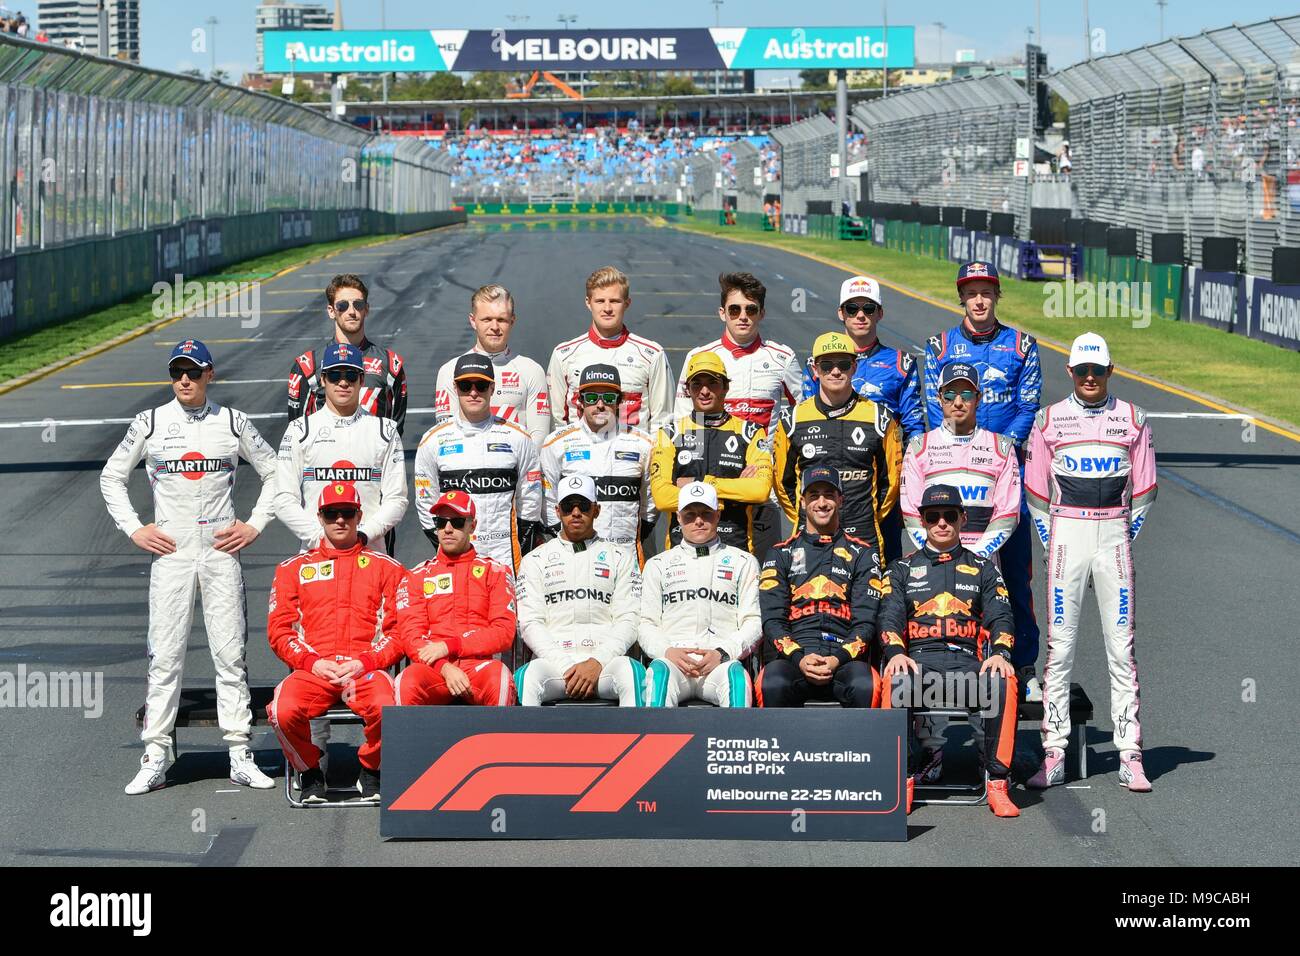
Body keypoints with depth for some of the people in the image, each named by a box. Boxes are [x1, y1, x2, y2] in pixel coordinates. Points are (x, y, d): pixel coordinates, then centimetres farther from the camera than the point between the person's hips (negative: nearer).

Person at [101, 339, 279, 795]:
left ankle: (240, 754, 3)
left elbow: (274, 472, 13)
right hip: (170, 551, 0)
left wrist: (256, 524, 3)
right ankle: (155, 757, 0)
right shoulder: (150, 423, 4)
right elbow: (112, 476, 12)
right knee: (164, 655, -2)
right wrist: (133, 528, 3)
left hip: (222, 550, 0)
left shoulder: (233, 422, 5)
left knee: (230, 653, -1)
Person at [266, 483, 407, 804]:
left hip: (366, 667, -1)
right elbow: (279, 631, 10)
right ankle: (310, 774, -1)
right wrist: (313, 662, -7)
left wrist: (364, 662, -9)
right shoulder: (293, 568, 18)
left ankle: (370, 771, -3)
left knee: (385, 707, -35)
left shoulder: (386, 568, 15)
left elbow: (399, 630, 7)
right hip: (312, 668, 1)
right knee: (284, 711, -32)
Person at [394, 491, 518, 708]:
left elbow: (504, 633, 3)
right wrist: (444, 667, -15)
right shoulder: (416, 577, 17)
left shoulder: (495, 571, 15)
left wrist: (449, 646, -8)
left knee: (499, 677, -36)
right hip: (433, 667, 1)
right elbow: (411, 636, 6)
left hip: (479, 664, -1)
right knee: (407, 683, -34)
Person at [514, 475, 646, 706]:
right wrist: (565, 668, -10)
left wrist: (597, 663, -11)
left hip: (605, 659, 0)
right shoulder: (535, 561, 18)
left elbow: (628, 622, 7)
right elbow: (530, 623, 7)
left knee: (631, 672, -35)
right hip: (553, 659, 0)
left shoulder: (620, 557, 17)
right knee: (527, 677, -35)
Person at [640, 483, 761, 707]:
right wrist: (668, 651, -8)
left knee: (735, 672, -36)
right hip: (672, 660, 0)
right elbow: (647, 625, 16)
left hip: (722, 662, 0)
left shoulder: (743, 562, 21)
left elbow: (753, 622, 11)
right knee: (660, 671, -36)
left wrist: (722, 653, -8)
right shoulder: (658, 565, 24)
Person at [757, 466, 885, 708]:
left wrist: (838, 660, -11)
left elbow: (865, 621, 8)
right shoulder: (781, 554, 20)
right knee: (771, 685, -36)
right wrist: (800, 659, -11)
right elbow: (772, 620, 9)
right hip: (794, 658, 0)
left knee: (865, 686, -36)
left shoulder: (862, 554, 18)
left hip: (845, 658, 0)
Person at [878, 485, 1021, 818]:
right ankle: (904, 780, -28)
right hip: (918, 659, 0)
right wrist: (896, 653, -16)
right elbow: (890, 618, 7)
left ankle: (997, 784, -29)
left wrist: (999, 653, -15)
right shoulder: (903, 568, 21)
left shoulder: (982, 568, 21)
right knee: (894, 681, -37)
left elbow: (1000, 616, 8)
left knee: (1004, 682, -34)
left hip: (968, 662, 0)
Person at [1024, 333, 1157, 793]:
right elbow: (1035, 490, 8)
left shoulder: (1132, 419, 7)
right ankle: (1054, 755, 0)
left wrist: (1125, 540, 3)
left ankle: (1130, 758, 0)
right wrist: (1051, 543, 2)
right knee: (1059, 645, -2)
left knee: (1122, 647, -1)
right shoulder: (1049, 420, 5)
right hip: (1066, 531, 0)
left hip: (1114, 534, 0)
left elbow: (1144, 490, 10)